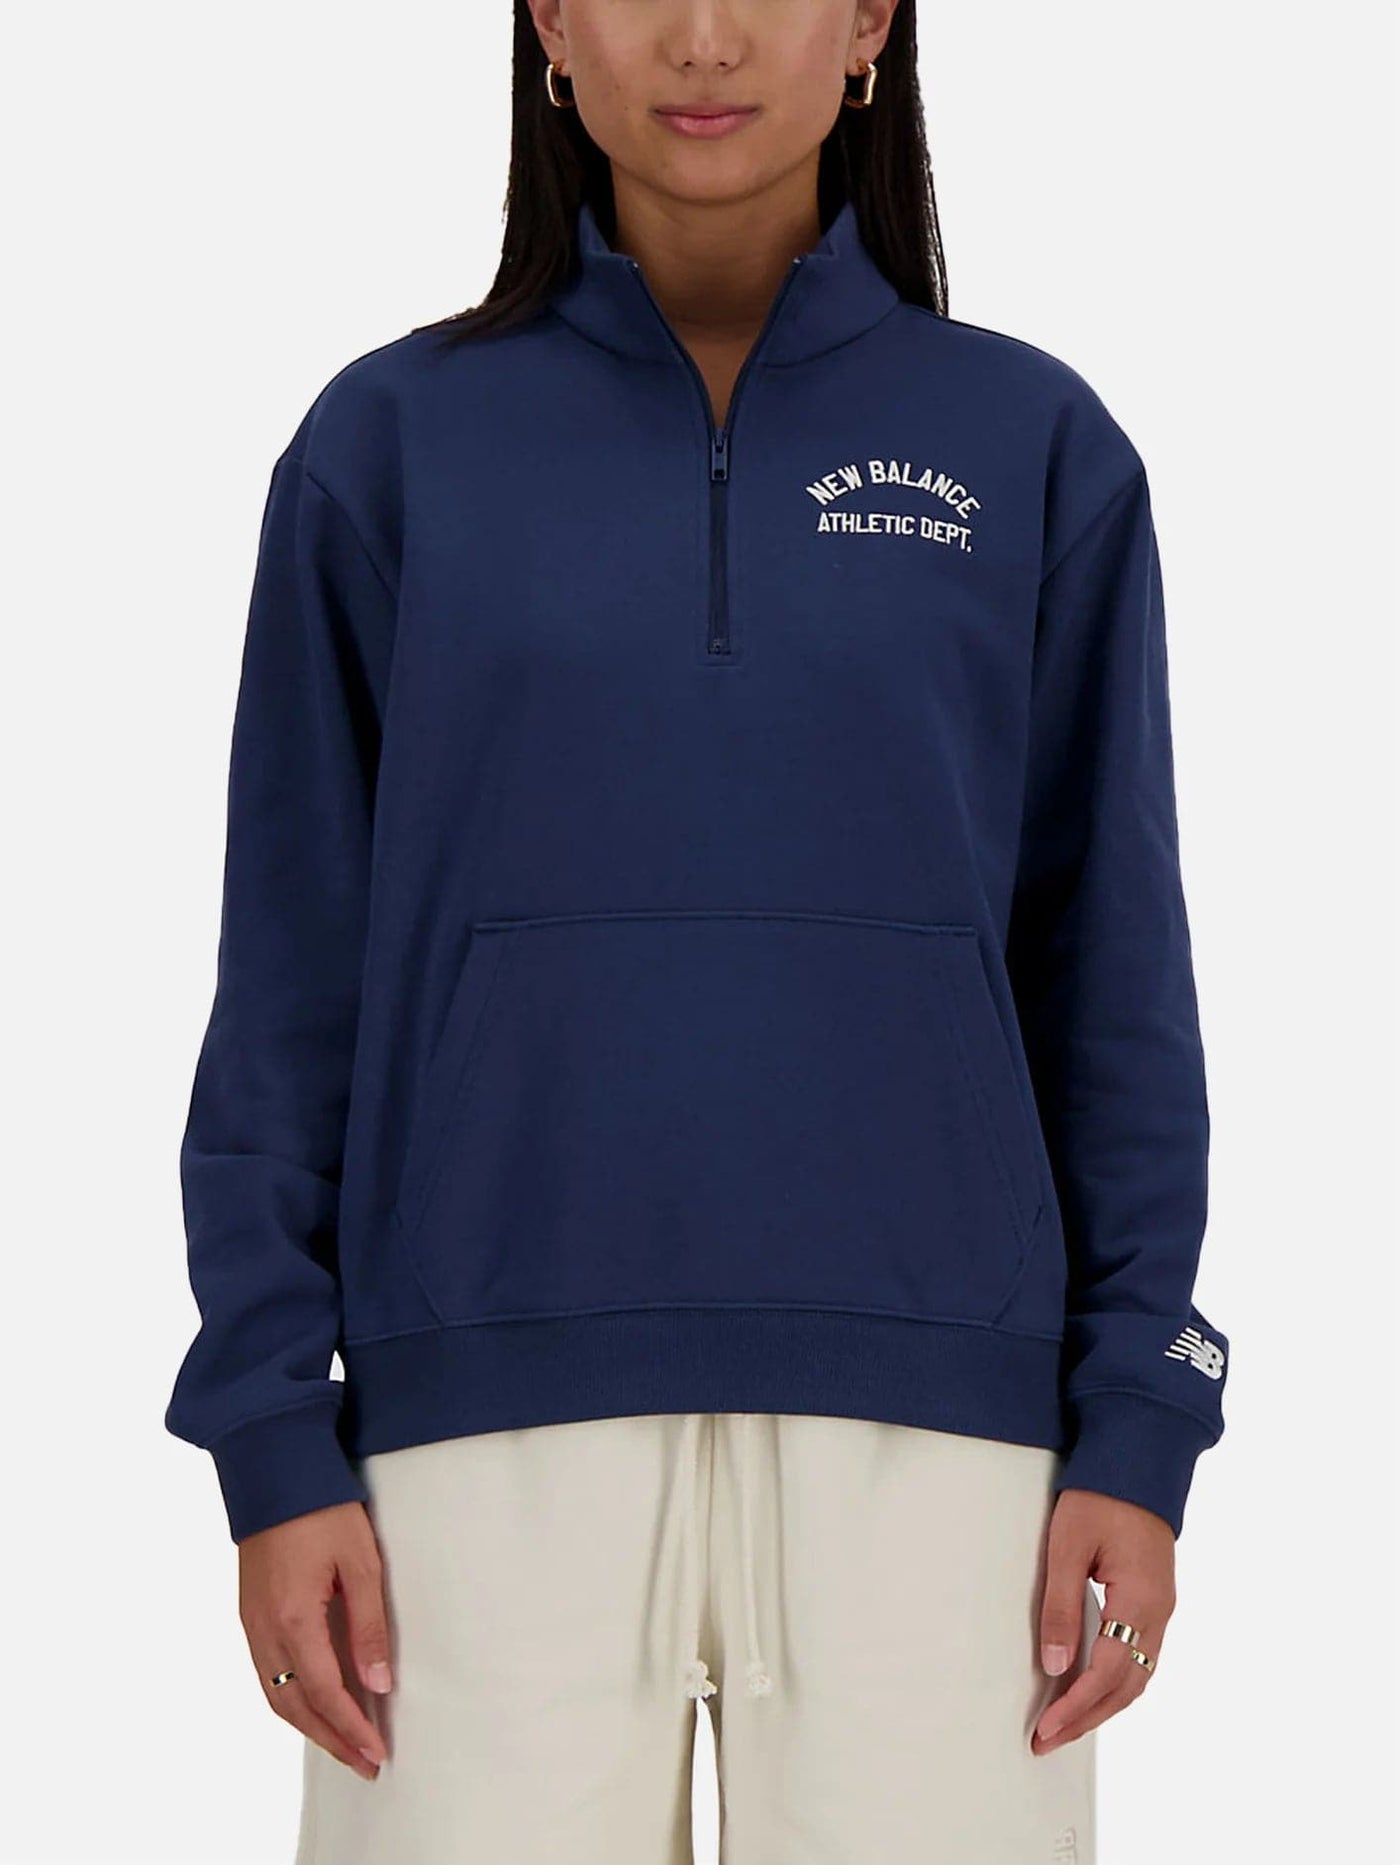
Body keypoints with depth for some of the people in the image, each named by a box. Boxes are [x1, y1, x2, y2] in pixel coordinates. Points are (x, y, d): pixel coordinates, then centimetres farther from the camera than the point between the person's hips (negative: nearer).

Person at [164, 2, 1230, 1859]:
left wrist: (1138, 1427, 0)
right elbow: (292, 976, 5)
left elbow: (1111, 961, 7)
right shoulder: (392, 444, 4)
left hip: (922, 1423, 1)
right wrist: (272, 1437, -1)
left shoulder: (1035, 446, 5)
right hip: (495, 1431, 0)